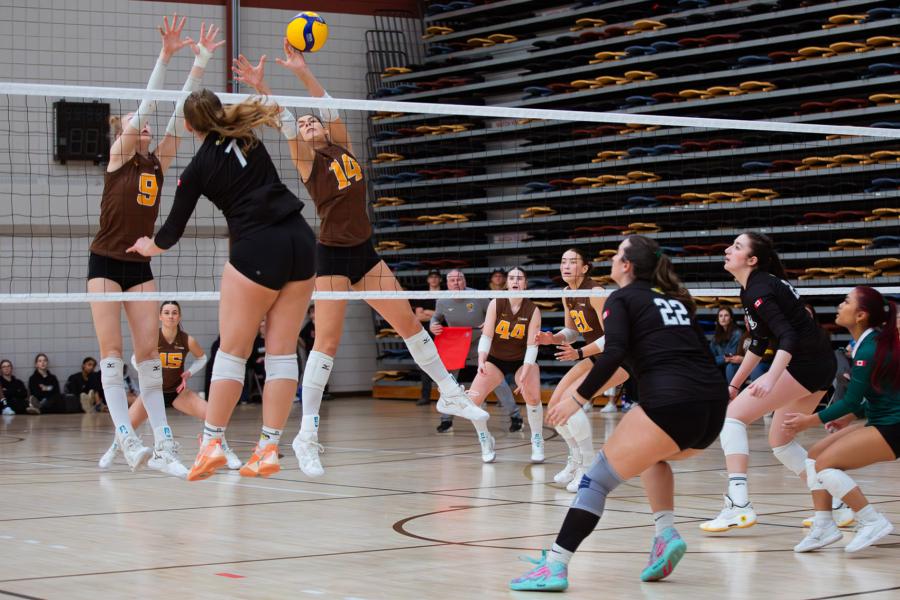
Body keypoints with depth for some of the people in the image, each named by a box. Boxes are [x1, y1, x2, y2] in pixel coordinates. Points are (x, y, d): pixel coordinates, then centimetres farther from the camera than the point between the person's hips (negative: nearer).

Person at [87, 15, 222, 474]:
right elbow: (145, 105, -13)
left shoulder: (158, 163, 9)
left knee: (148, 351, -1)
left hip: (140, 267, 4)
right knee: (111, 350, -9)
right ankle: (127, 439, -16)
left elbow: (180, 114, 3)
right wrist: (165, 56, -22)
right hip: (105, 264, -4)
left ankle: (162, 443, -3)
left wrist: (200, 62, -3)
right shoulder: (117, 158, -3)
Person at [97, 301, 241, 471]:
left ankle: (227, 453, 1)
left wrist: (189, 373, -9)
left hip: (178, 391, 1)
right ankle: (111, 452, 17)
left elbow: (202, 358, 5)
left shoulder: (187, 340, -15)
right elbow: (135, 359, -1)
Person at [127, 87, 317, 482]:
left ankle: (211, 443, 3)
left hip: (257, 251, -5)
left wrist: (147, 247, 30)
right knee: (282, 352, 4)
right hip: (300, 241, 5)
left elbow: (171, 233, 10)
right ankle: (268, 449, 2)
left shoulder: (197, 170, 0)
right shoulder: (247, 133, 9)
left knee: (231, 352, 4)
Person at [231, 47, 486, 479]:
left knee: (408, 322, 10)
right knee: (327, 341, -11)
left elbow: (328, 105, -1)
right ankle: (307, 434, -8)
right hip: (332, 256, -6)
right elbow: (283, 123, -19)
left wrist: (302, 72, -13)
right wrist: (260, 87, -33)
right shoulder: (308, 161, -4)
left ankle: (450, 394, 23)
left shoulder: (344, 147, 9)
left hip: (364, 251, 6)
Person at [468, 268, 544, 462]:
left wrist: (525, 373, -29)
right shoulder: (496, 304, -13)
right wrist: (481, 361, -32)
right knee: (472, 399, -16)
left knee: (533, 397, -27)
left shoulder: (533, 310, -14)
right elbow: (486, 335, -17)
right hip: (495, 360, 1)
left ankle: (537, 442, -4)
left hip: (522, 360, -1)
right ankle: (486, 442, 8)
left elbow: (532, 345, -17)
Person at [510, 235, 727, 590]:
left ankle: (555, 566, -10)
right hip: (715, 407, 7)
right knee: (651, 454, 34)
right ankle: (666, 535, 14)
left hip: (670, 404, -7)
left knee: (597, 479, 0)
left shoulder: (622, 299, 8)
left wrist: (578, 398, -6)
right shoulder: (675, 298, 26)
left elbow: (614, 353, -9)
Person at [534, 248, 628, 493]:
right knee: (554, 406, 3)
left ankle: (588, 468, -13)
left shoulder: (595, 293, -21)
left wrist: (579, 353, -29)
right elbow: (571, 331, 15)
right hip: (595, 356, 9)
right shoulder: (568, 294, 4)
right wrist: (552, 338, -6)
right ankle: (576, 460, 24)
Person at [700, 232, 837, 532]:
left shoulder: (758, 290, -15)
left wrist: (770, 380, -38)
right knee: (780, 441, 19)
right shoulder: (752, 288, 15)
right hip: (821, 365, 10)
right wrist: (735, 384, 24)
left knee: (732, 416, -11)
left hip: (805, 364, -10)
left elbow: (789, 337, -26)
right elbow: (759, 343, 24)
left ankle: (739, 506, -20)